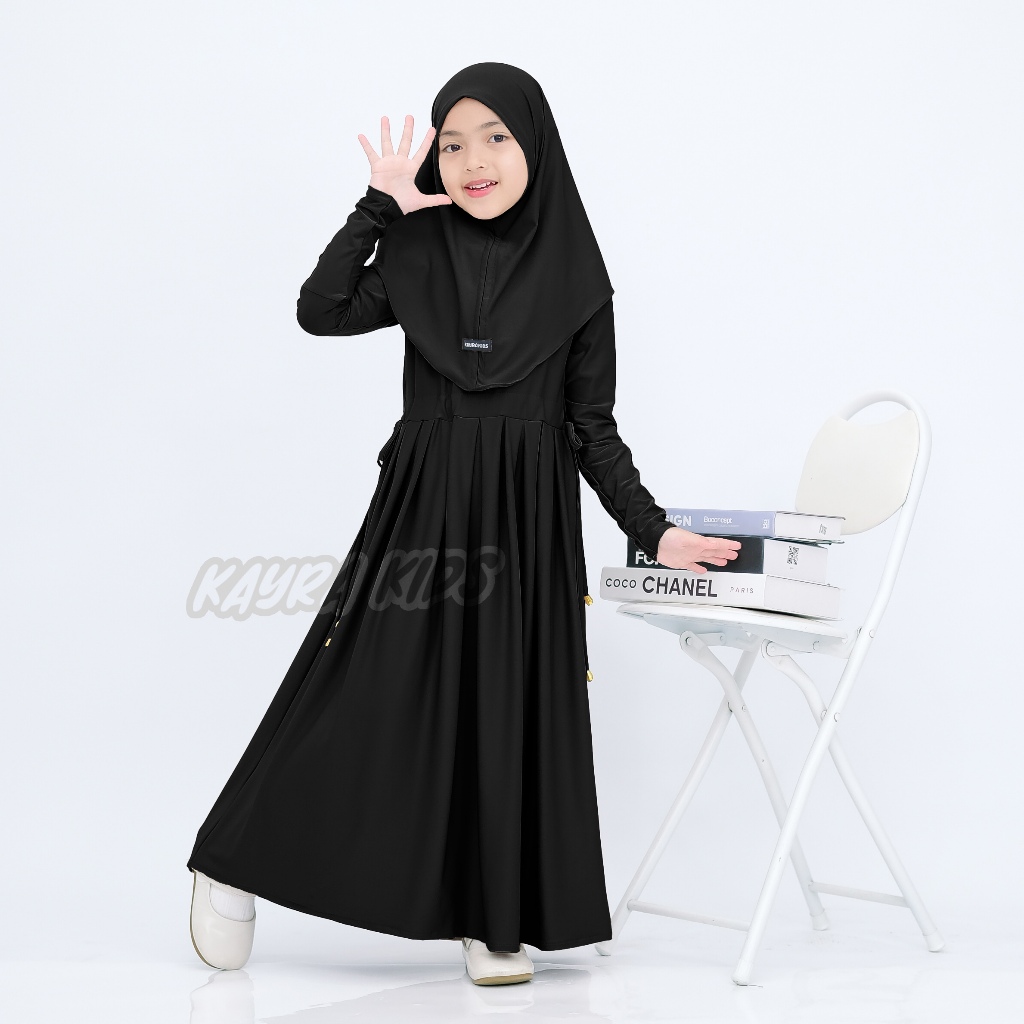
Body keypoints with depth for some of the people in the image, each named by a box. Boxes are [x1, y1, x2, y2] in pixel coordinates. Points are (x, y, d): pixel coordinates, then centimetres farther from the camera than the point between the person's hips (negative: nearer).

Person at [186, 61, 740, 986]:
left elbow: (592, 430, 4)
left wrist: (653, 531, -4)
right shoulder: (417, 259, 5)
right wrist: (381, 207, -10)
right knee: (363, 701, -1)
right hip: (421, 510, 0)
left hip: (525, 524, 0)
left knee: (507, 715, 3)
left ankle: (492, 920, 15)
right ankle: (236, 869, 16)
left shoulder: (575, 278, 3)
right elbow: (320, 313, -10)